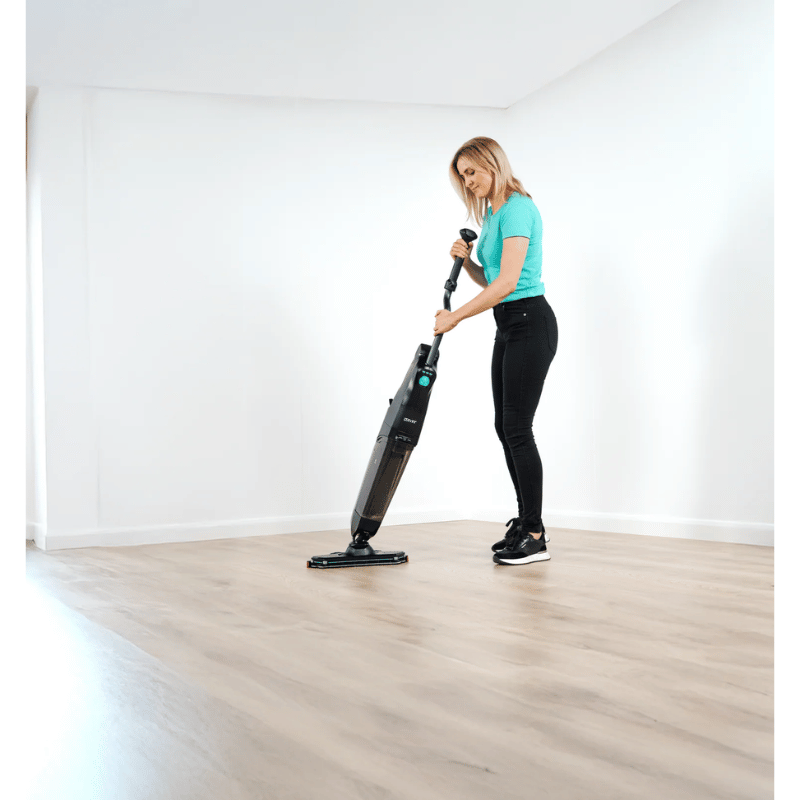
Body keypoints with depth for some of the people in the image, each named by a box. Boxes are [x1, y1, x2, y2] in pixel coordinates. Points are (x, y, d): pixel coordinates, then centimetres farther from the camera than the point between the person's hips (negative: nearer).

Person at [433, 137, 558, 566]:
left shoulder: (517, 208, -15)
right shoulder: (490, 214, 15)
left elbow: (506, 283, -23)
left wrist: (454, 317, -18)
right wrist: (466, 260, 2)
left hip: (530, 323, -10)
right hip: (508, 328, 10)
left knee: (517, 427, -9)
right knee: (505, 426, 10)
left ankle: (535, 537, -2)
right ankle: (527, 522, 20)